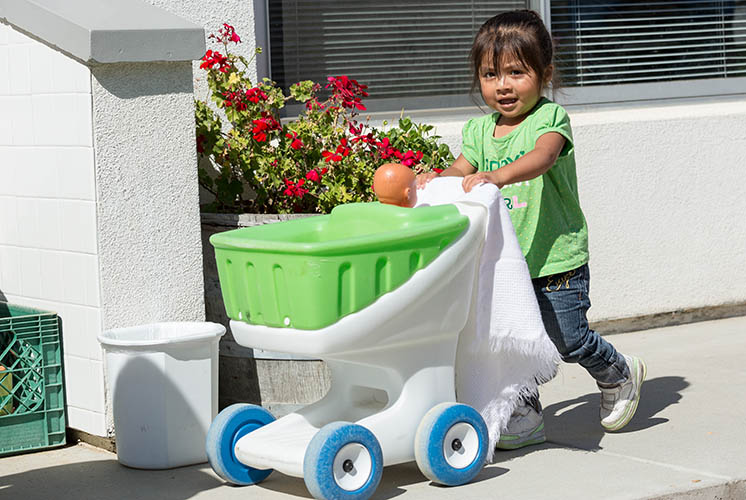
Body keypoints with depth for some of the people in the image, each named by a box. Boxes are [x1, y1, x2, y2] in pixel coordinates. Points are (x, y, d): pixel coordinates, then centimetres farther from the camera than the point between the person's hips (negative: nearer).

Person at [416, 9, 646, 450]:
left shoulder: (550, 117, -12)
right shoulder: (480, 130, 7)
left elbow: (543, 156, -32)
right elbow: (462, 170, -2)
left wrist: (497, 175, -50)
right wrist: (435, 179, -26)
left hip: (557, 259, -5)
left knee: (569, 339, 2)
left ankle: (619, 373, 30)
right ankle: (525, 417, 21)